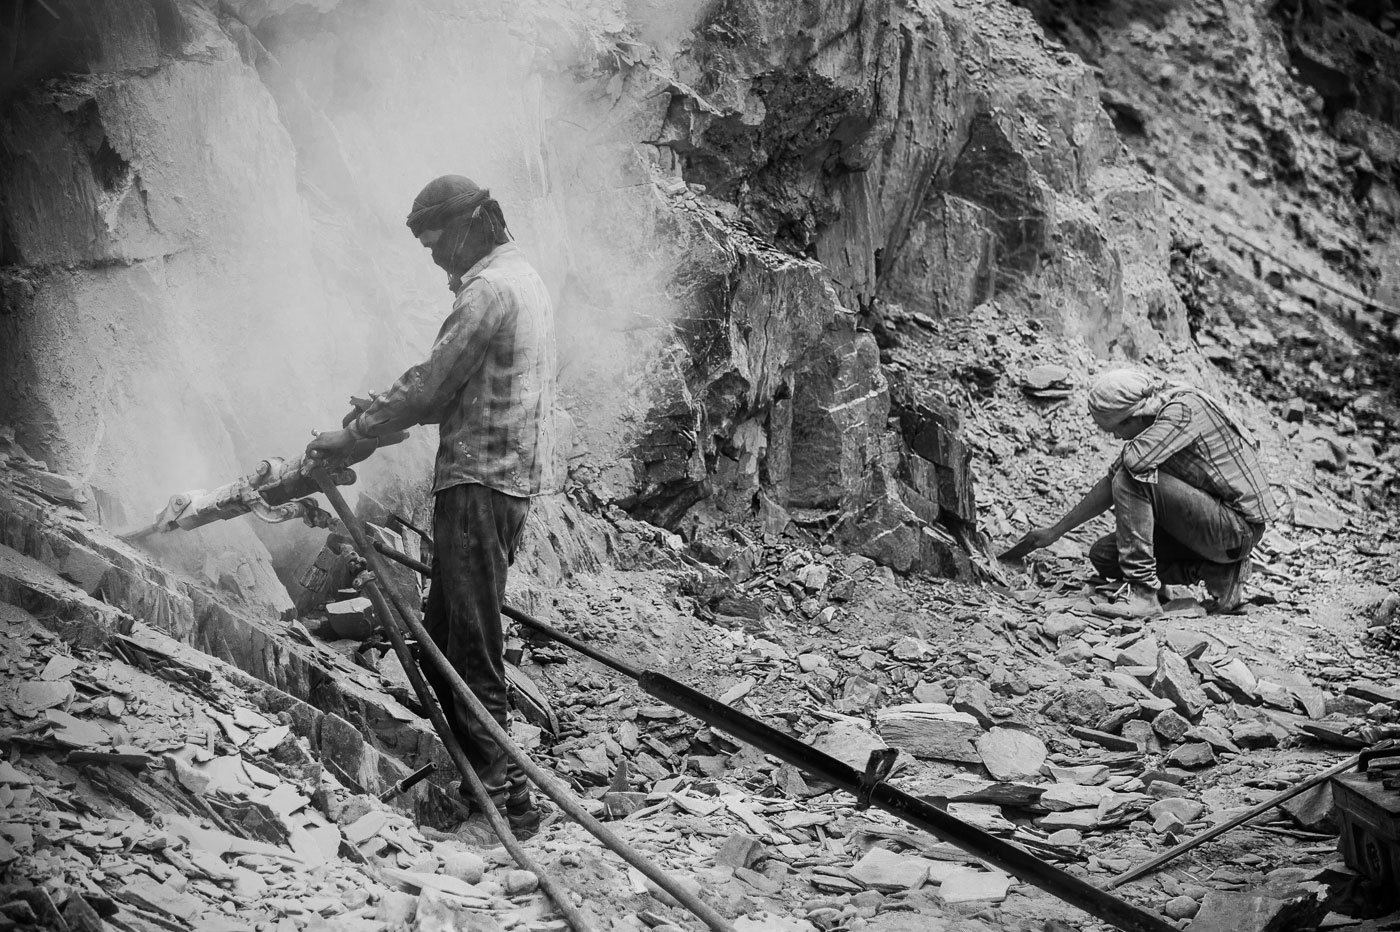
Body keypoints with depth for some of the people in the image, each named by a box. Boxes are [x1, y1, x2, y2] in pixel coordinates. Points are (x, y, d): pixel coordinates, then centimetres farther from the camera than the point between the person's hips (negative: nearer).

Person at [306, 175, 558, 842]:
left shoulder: (488, 291, -13)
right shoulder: (521, 279, 19)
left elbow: (429, 388, -14)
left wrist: (352, 434, -4)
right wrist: (382, 410, 14)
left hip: (480, 480, -10)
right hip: (503, 478, 10)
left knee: (471, 645, -7)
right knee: (444, 637, 15)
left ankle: (505, 799, -5)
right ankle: (478, 774, 21)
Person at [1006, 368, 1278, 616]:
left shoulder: (1184, 409, -21)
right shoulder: (1155, 417, 6)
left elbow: (1134, 459, -35)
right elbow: (1112, 483, 12)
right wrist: (1055, 531, 11)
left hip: (1240, 526, -9)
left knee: (1133, 478, -22)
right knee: (1102, 555, 5)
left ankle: (1144, 591, -21)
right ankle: (1217, 572, 3)